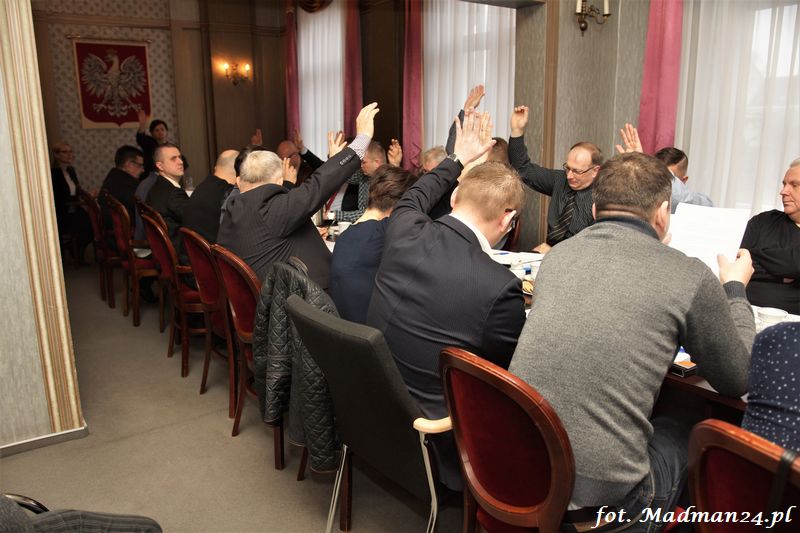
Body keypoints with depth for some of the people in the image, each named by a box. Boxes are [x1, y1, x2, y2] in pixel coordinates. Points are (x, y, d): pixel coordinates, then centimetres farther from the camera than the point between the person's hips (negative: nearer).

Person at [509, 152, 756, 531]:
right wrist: (735, 289, 21)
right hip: (601, 488, -4)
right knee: (686, 436, 26)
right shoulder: (691, 277, -10)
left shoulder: (556, 255, 3)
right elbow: (738, 380, 7)